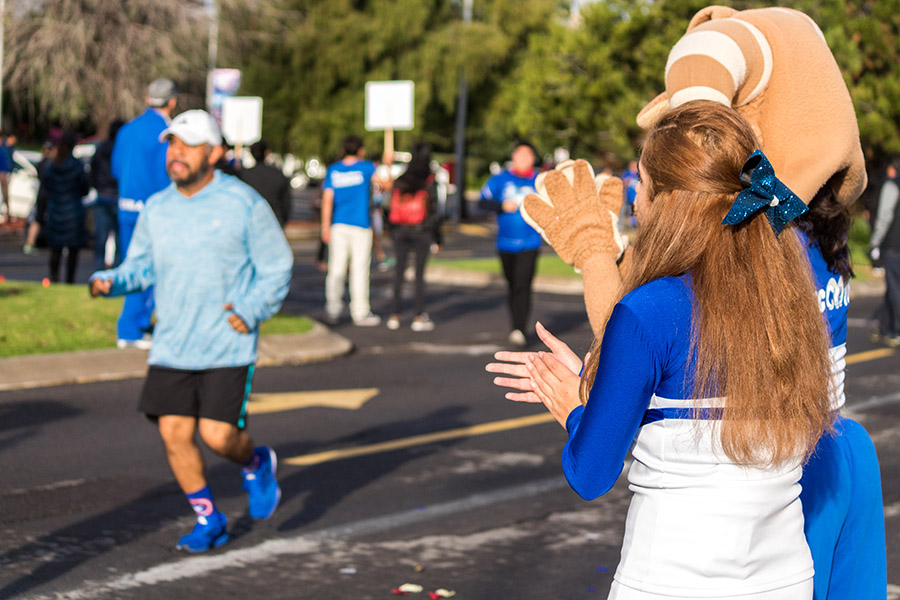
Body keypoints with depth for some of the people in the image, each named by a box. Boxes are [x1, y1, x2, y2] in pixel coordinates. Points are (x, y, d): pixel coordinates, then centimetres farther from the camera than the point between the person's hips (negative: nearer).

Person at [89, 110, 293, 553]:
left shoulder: (244, 204, -7)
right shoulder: (156, 209, 6)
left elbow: (277, 267, 0)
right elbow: (140, 267, 15)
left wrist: (253, 310, -14)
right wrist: (108, 281, -6)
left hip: (228, 347, -4)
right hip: (171, 346, 4)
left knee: (218, 434, -12)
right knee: (173, 432, -2)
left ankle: (257, 465, 25)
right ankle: (209, 521, 17)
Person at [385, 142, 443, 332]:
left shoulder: (399, 181, 4)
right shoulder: (429, 182, -8)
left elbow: (392, 208, 6)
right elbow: (433, 209, -8)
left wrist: (394, 233, 15)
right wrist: (437, 237, -1)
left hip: (400, 230, 3)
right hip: (421, 231, -3)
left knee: (399, 272, 8)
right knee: (420, 273, 1)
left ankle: (395, 315, 8)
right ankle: (419, 317, 2)